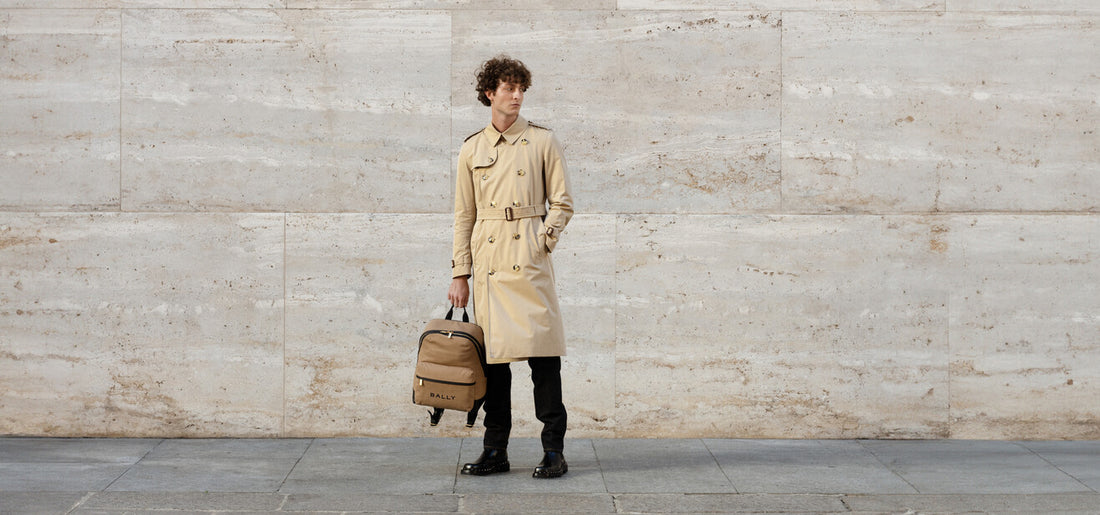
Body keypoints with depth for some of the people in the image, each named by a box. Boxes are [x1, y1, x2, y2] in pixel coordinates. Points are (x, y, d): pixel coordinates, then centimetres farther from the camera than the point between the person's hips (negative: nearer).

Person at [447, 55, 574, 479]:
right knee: (492, 353, 4)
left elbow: (562, 203, 7)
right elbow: (464, 215, 13)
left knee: (542, 350, -8)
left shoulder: (542, 142, 6)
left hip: (528, 256, -2)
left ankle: (553, 450, -2)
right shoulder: (472, 149, 12)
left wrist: (544, 238, -8)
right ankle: (495, 451, 12)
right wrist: (460, 273, 9)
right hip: (487, 258, 3)